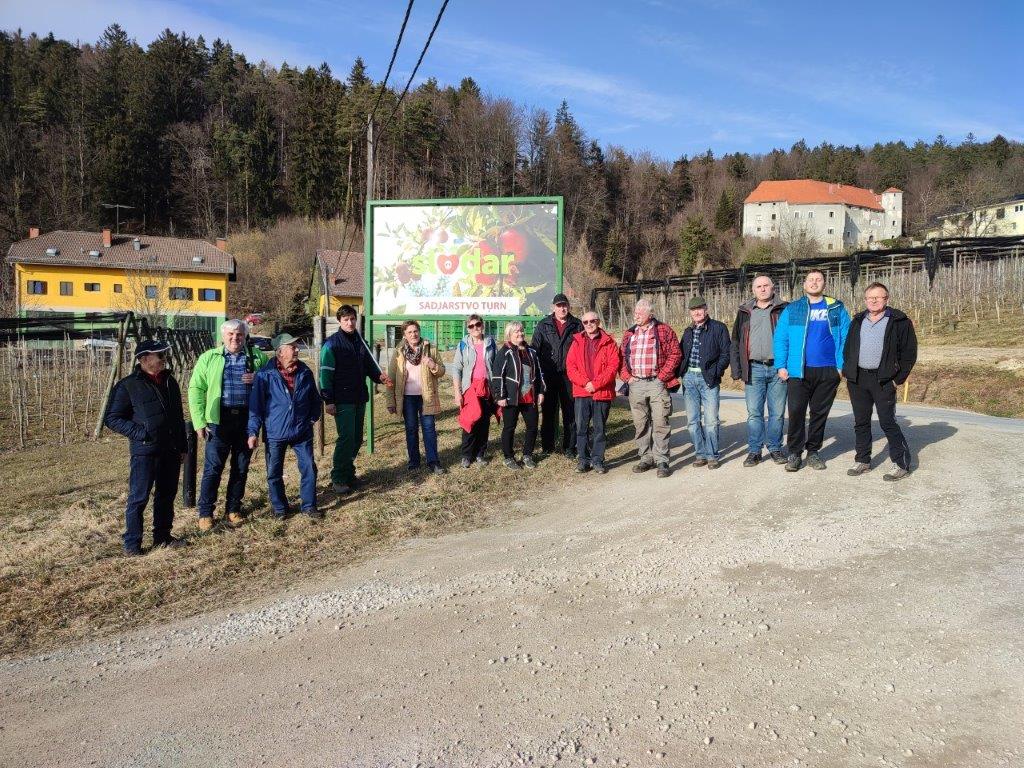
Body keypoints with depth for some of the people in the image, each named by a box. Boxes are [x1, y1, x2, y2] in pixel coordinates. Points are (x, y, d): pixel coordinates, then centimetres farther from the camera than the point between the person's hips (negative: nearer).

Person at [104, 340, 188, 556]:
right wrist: (138, 433, -16)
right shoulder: (128, 386, -8)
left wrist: (183, 446, 16)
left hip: (171, 450, 6)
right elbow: (112, 418, -5)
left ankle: (162, 536, 27)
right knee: (139, 498, -1)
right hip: (144, 451, -6)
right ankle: (132, 544, 9)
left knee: (167, 495, 14)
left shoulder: (170, 382, 11)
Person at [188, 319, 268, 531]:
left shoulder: (257, 357, 8)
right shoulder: (209, 358, 5)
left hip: (247, 419, 2)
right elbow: (196, 389, 3)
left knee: (241, 468, 10)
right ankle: (205, 513, 12)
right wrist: (199, 421, -5)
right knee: (212, 468, 0)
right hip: (219, 420, -2)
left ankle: (233, 509, 25)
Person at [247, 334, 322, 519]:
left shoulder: (305, 372, 1)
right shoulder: (265, 374, -10)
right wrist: (253, 432, -8)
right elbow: (255, 404, -7)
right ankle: (279, 507, 26)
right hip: (275, 433, -2)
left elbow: (315, 398, 14)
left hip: (302, 432, 2)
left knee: (309, 468, 4)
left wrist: (313, 418, 7)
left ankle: (309, 505, 20)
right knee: (274, 473, 8)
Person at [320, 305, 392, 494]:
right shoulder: (332, 344, -8)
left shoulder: (360, 342, 11)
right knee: (346, 438, -9)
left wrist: (379, 376, -3)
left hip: (360, 398, 7)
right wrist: (329, 401, -15)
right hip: (342, 399, -6)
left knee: (357, 438, 12)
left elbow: (369, 364, 18)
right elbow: (326, 374, -11)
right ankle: (338, 478, 1)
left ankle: (346, 469, 27)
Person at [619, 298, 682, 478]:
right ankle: (645, 458, 20)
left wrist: (662, 376, -9)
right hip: (635, 384, 5)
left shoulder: (664, 330, 0)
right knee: (640, 424, 9)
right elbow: (622, 357, 16)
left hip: (657, 383, -5)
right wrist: (626, 376, 1)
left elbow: (675, 354, -4)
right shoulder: (629, 333, 14)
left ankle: (662, 461, 0)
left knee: (660, 423, -5)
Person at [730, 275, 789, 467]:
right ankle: (754, 450, 11)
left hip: (777, 368, -1)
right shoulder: (745, 312, 11)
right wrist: (737, 371, 4)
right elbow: (735, 343, 12)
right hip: (754, 369, 1)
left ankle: (775, 448, 19)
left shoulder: (783, 310, 5)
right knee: (754, 413, 2)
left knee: (777, 412, 6)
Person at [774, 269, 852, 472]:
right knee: (796, 411, -4)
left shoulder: (837, 309, 6)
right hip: (798, 371, -1)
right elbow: (780, 339, 2)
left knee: (820, 413, 9)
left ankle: (813, 452, 21)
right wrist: (781, 365, -6)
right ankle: (795, 453, 7)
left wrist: (842, 365, -7)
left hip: (828, 371, 1)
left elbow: (846, 338, 2)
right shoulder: (791, 309, 4)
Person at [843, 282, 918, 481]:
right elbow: (848, 348, 19)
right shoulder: (858, 321, 13)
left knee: (888, 422, -6)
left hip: (883, 380, -5)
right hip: (857, 379, 5)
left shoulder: (899, 321, -3)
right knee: (861, 422, 11)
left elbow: (909, 352, -4)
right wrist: (848, 371, 8)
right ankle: (863, 461, 21)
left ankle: (901, 464, 4)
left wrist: (898, 379, -8)